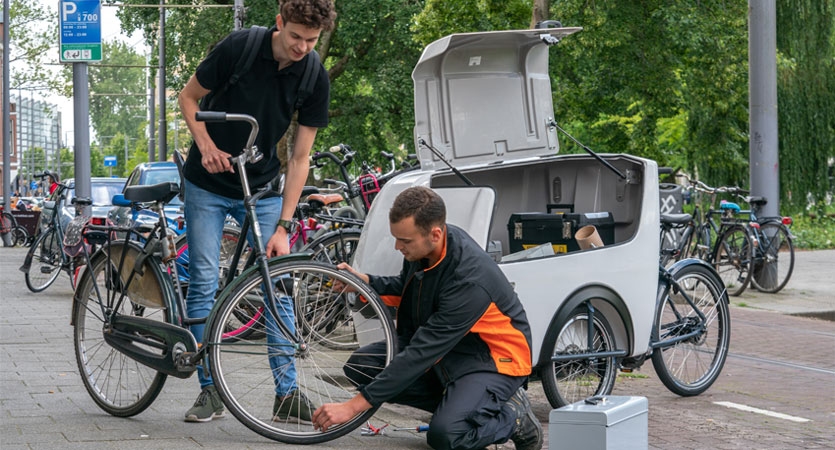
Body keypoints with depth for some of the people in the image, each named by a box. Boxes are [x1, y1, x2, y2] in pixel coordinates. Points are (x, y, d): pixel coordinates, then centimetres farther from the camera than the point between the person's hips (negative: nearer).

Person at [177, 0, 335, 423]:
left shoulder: (315, 78, -13)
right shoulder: (238, 47, -19)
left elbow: (300, 157, -10)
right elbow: (188, 97, -4)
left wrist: (282, 225, -15)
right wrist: (207, 145, -20)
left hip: (263, 187, 2)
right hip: (209, 184, -2)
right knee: (203, 284, -4)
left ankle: (287, 393, 2)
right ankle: (210, 391, 6)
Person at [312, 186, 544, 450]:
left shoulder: (470, 280, -35)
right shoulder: (422, 245, -10)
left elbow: (422, 354, -35)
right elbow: (405, 287, 14)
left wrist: (354, 406, -34)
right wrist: (364, 282, -9)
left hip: (492, 359, -9)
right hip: (442, 349, 9)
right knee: (361, 365, -6)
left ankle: (514, 416, -2)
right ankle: (457, 401, 1)